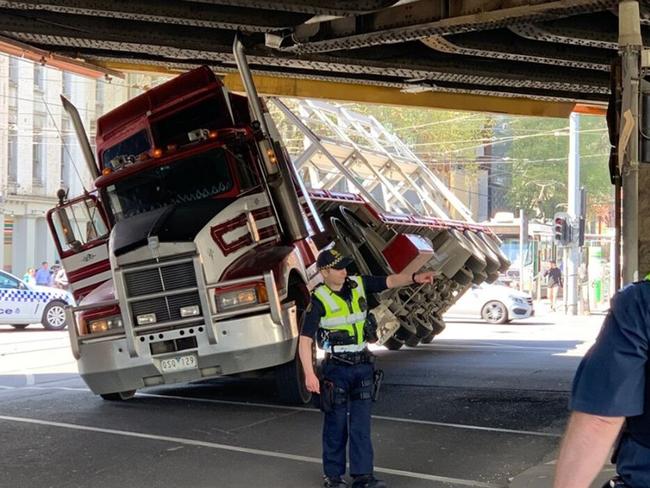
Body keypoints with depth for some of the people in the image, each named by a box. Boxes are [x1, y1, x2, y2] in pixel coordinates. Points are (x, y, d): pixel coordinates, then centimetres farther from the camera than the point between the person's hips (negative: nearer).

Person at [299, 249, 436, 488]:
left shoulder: (358, 284, 2)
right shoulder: (319, 300, -12)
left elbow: (389, 281, 1)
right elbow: (305, 340, -14)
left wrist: (416, 277, -17)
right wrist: (309, 374, -22)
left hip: (362, 365, 4)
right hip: (336, 368, -4)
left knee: (361, 424, 4)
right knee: (336, 424, 5)